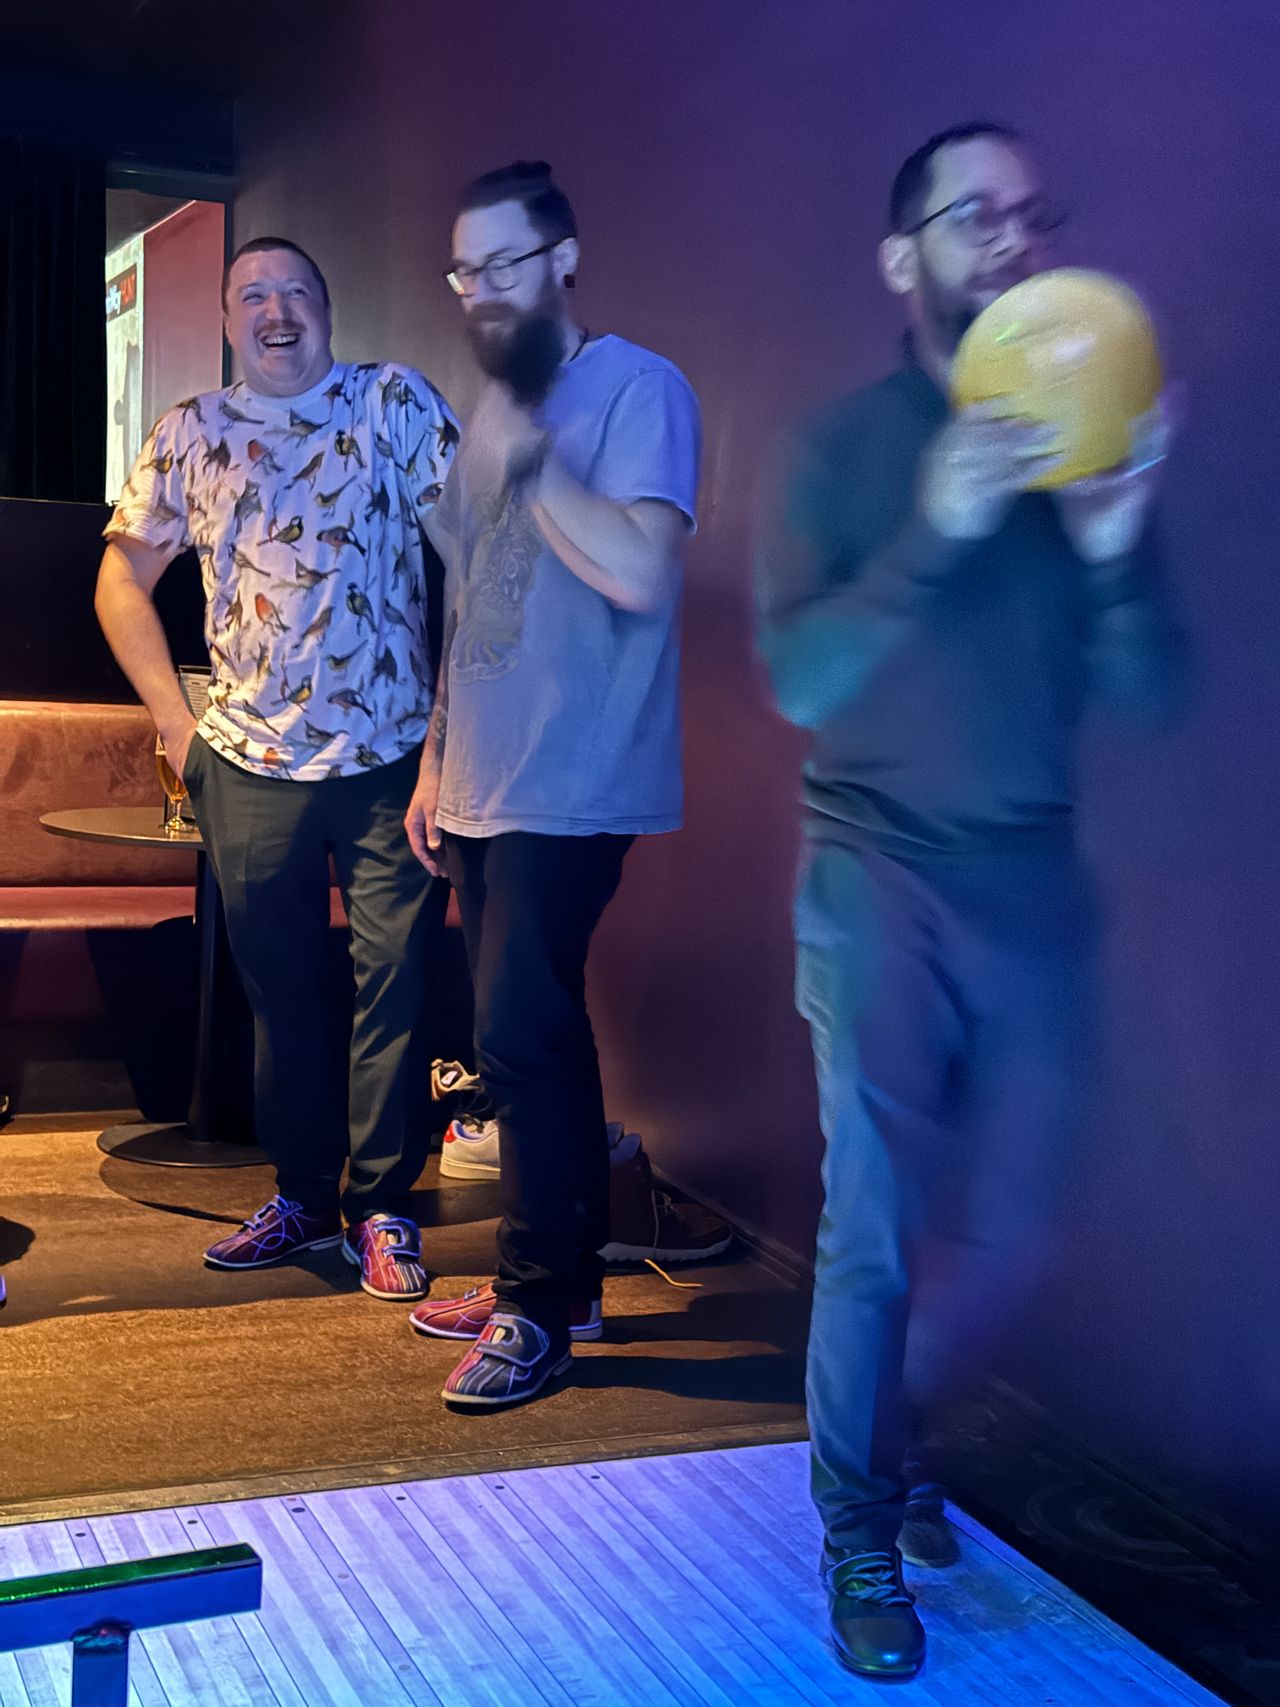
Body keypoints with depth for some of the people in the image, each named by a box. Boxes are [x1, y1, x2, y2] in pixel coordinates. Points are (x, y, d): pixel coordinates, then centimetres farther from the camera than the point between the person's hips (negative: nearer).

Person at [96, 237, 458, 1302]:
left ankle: (381, 1209, 14)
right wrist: (175, 721, 6)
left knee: (395, 985, 2)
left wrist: (457, 724, -12)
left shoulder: (395, 403, -1)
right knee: (282, 990, 12)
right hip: (251, 767, 3)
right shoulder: (191, 435, 7)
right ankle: (303, 1196, 26)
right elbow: (122, 580, 14)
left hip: (393, 757, -2)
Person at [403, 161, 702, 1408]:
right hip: (483, 789, 8)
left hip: (570, 792, -7)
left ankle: (537, 1306, 5)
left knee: (522, 1041, -8)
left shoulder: (638, 390, -6)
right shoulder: (498, 407, 17)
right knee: (533, 1039, 11)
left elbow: (640, 573, -21)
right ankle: (558, 1277, 22)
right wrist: (436, 764, 17)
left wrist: (531, 459, -16)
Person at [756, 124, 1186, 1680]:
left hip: (1035, 885, 4)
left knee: (1006, 1234, 11)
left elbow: (1150, 698, 0)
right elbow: (800, 678, -14)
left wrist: (1115, 548, -19)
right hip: (880, 886, -3)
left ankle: (886, 1438, 37)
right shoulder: (847, 446, -2)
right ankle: (858, 1532, 20)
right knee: (874, 1232, -1)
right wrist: (937, 530, -26)